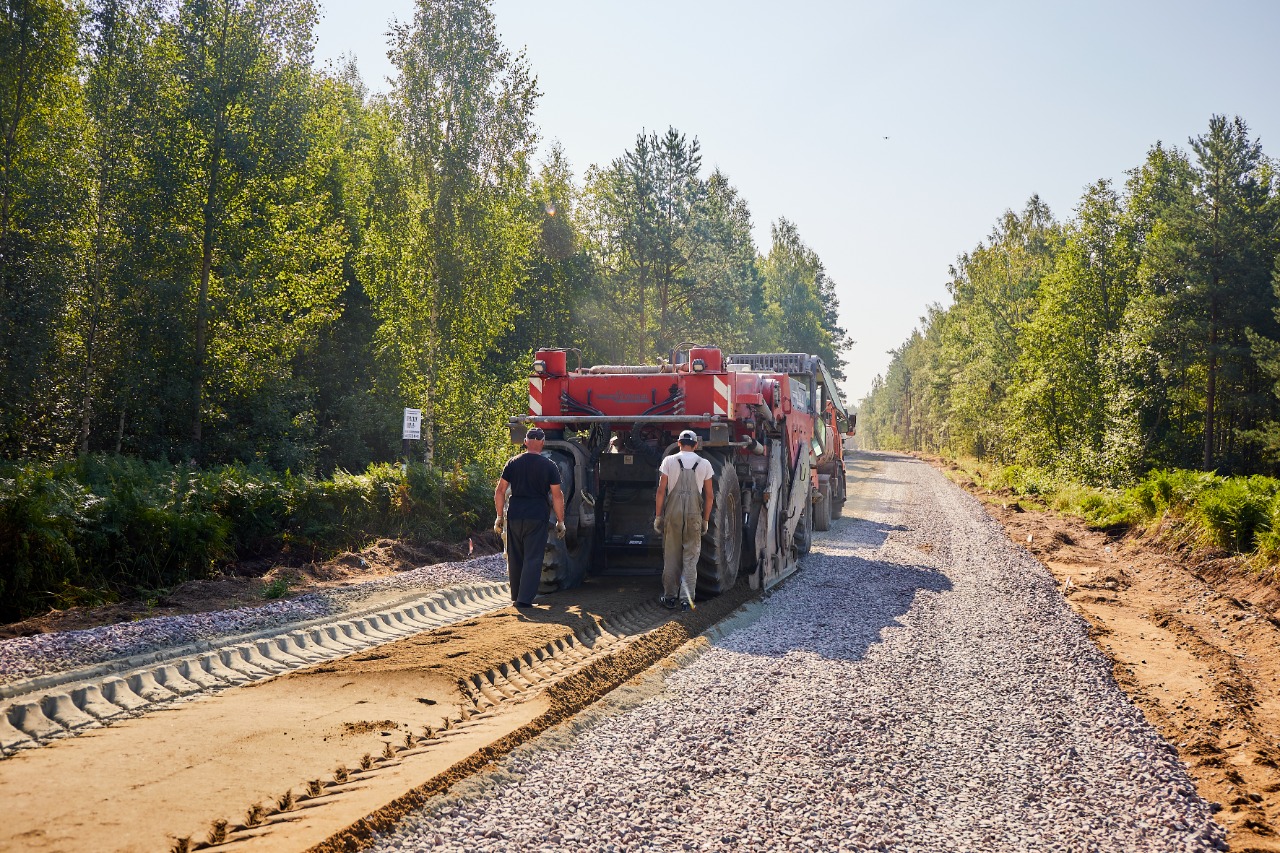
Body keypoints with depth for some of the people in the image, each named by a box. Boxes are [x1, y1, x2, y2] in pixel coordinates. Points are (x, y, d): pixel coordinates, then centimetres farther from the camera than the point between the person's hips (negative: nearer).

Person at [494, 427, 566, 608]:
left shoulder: (513, 463, 5)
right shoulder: (550, 466, -2)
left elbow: (499, 491, 5)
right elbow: (557, 495, -3)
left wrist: (499, 517, 12)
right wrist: (560, 522, 4)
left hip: (514, 516, 3)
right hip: (537, 517, -3)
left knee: (515, 558, 15)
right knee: (533, 559, 0)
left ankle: (516, 596, 24)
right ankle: (525, 599, -7)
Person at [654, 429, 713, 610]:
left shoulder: (669, 461, 3)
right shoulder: (704, 464, 6)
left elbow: (661, 490, -1)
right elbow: (709, 496, 6)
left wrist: (658, 516, 4)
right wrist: (705, 520, 13)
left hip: (672, 513, 0)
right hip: (695, 513, 0)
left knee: (671, 556, 8)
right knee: (691, 557, 6)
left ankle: (669, 597, 13)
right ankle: (686, 599, 3)